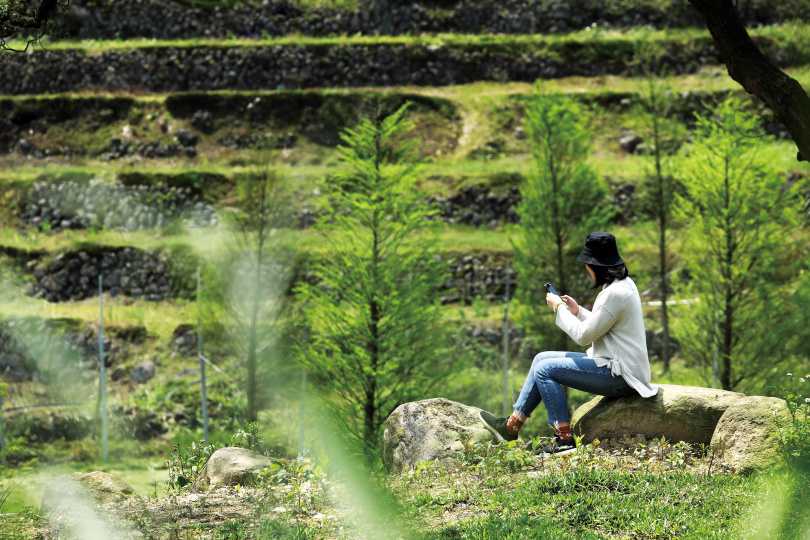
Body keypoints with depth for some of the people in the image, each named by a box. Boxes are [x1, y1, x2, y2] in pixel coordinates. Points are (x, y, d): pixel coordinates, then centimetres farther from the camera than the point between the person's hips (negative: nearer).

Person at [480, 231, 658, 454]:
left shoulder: (615, 294, -22)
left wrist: (559, 308, -6)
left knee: (544, 369, -13)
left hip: (619, 376, -11)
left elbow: (583, 335, -19)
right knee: (542, 359, 12)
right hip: (613, 365, 11)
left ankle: (565, 440, -10)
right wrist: (577, 311, 13)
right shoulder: (624, 284, 11)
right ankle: (512, 425, 16)